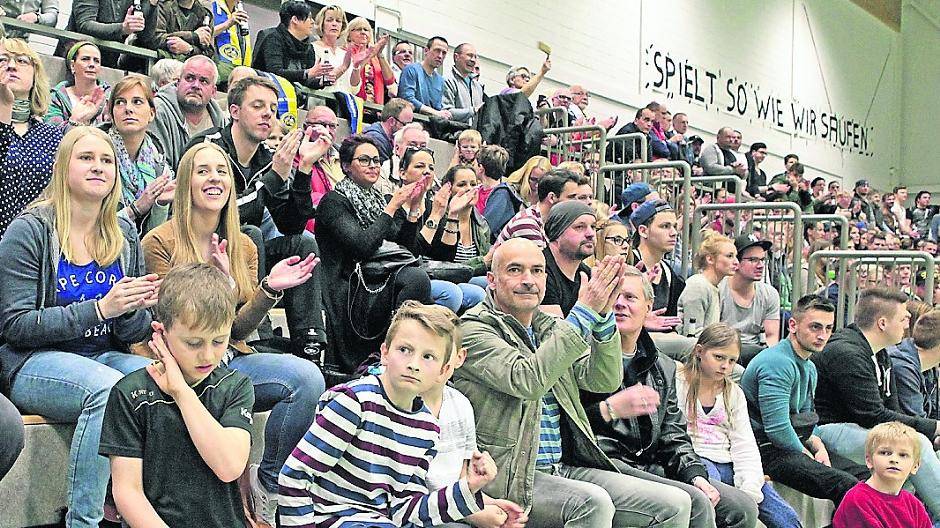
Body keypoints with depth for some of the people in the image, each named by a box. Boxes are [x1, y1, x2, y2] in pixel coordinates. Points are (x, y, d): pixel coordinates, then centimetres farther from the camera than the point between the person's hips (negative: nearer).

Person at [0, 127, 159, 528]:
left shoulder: (124, 234, 9)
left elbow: (135, 334, 11)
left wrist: (134, 309, -14)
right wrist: (100, 308, -21)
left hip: (107, 357, 5)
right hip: (36, 364, -4)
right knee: (110, 388, -35)